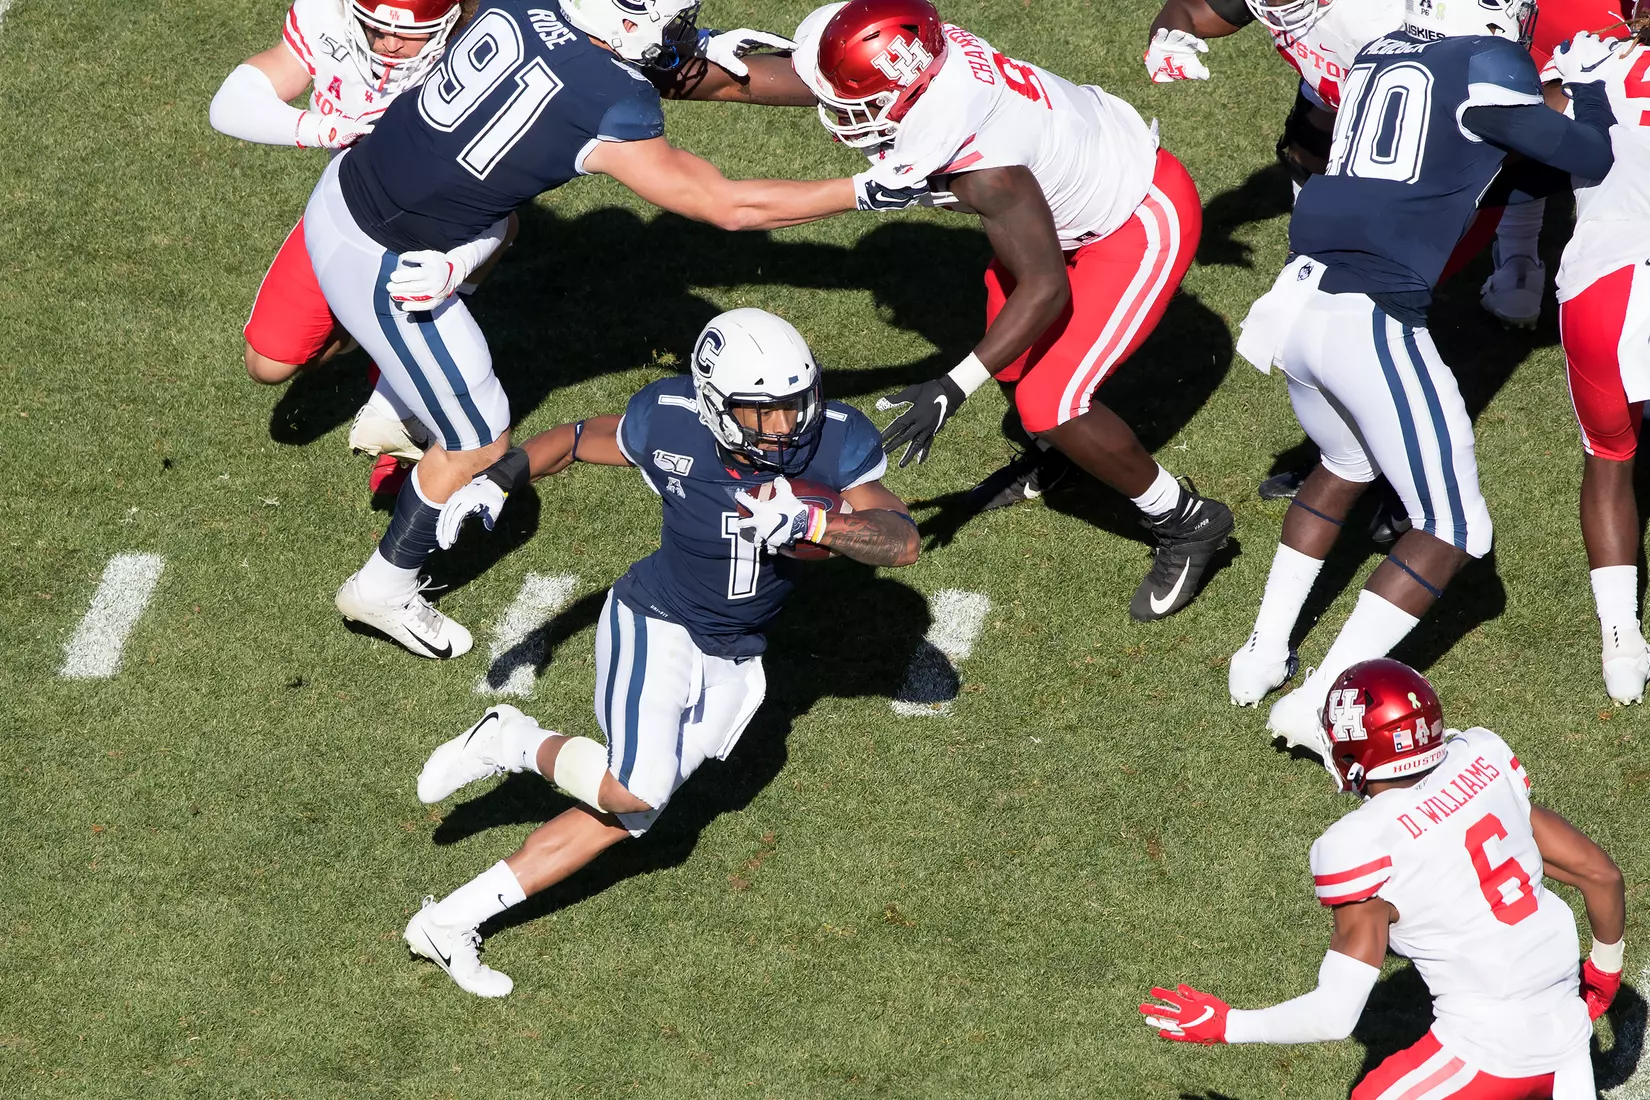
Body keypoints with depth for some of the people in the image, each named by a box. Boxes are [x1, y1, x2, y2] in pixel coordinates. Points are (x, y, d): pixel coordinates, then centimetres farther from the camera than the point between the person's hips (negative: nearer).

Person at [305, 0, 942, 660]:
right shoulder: (610, 113, -22)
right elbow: (730, 208, -13)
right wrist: (866, 192, -6)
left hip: (341, 196, 7)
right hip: (379, 273, -7)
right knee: (479, 445, 12)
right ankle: (385, 590, 30)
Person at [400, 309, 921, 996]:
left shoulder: (836, 442, -18)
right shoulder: (669, 424, -19)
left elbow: (903, 540, -30)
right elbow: (581, 439, 2)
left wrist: (808, 521, -44)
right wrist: (496, 480, -5)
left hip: (733, 662, 3)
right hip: (656, 624, -3)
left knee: (626, 813, 1)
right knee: (637, 790, -25)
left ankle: (451, 921, 9)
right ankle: (515, 743, 4)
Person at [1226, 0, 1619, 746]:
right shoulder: (1488, 67, -5)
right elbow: (1588, 160, 6)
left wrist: (1543, 75, 35)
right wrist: (1587, 84, 24)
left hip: (1297, 307, 7)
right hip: (1372, 326, -7)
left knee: (1346, 467, 35)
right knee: (1452, 532, 7)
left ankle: (1264, 655, 37)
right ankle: (1316, 703, -1)